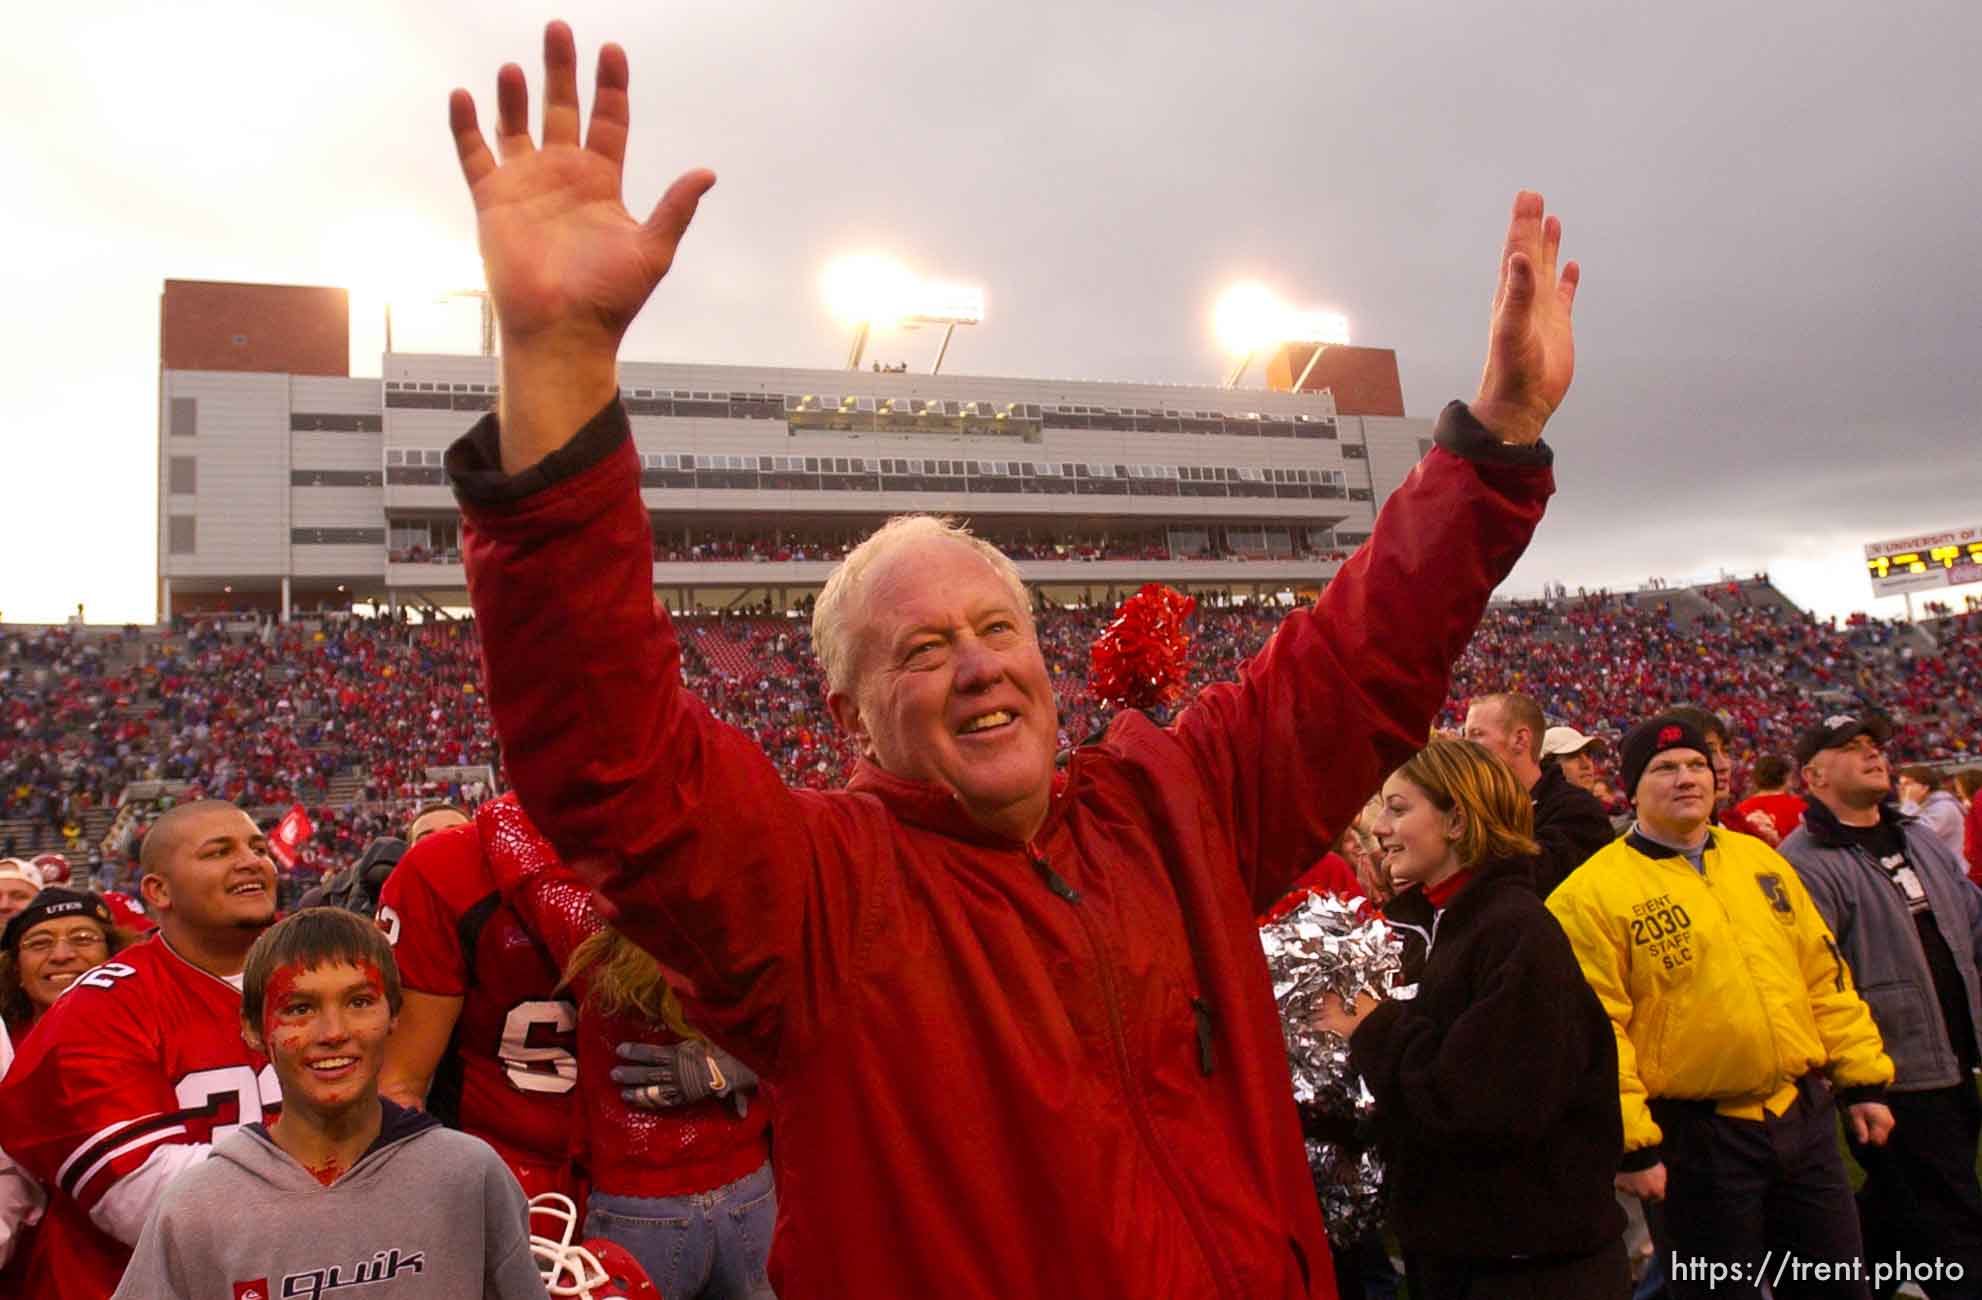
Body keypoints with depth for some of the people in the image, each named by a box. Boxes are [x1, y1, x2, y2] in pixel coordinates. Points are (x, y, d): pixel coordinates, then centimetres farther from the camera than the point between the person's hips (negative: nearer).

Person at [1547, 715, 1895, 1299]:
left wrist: (1863, 1079, 11)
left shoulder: (1758, 859, 9)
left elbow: (1824, 974, 14)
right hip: (1695, 1137, -5)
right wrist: (1630, 1142, -15)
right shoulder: (1593, 894, -12)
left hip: (1805, 1114, 6)